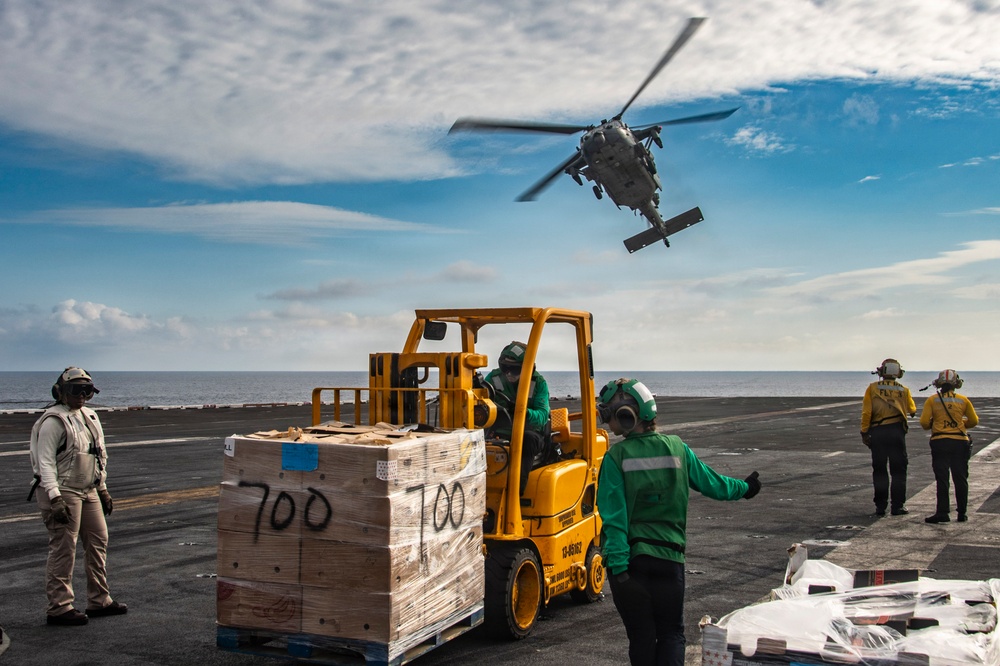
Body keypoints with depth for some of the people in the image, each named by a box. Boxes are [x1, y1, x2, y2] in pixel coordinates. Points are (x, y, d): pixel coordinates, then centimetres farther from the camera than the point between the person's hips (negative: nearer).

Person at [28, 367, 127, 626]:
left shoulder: (89, 416, 13)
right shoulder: (53, 421, -12)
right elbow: (45, 462, -17)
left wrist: (103, 489, 21)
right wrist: (55, 498, -23)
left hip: (88, 491, 9)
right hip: (63, 492, -9)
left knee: (98, 542, 11)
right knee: (63, 550, -5)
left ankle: (99, 601, 21)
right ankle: (59, 607, 3)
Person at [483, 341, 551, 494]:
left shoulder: (538, 383, -6)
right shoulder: (494, 378, 1)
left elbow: (542, 416, -15)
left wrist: (525, 413, -38)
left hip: (531, 434, -2)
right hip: (501, 435, 2)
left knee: (528, 438, -38)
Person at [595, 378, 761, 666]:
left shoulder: (615, 457, -10)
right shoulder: (677, 448, -1)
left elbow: (614, 516, -15)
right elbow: (712, 483, 10)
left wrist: (618, 566, -16)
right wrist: (744, 488, 30)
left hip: (630, 560, -2)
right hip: (669, 557, 2)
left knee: (641, 636, 11)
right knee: (671, 633, 15)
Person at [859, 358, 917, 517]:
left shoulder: (872, 388, 0)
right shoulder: (904, 390, 3)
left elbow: (866, 412, -6)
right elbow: (912, 410, 16)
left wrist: (864, 432, 0)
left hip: (877, 432, 0)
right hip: (897, 431, 0)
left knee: (879, 471, 7)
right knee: (898, 471, 8)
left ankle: (880, 506, 8)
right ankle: (897, 506, 6)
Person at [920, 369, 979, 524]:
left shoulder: (932, 400, -1)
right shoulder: (963, 400, 4)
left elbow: (924, 422, -6)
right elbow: (974, 421, 9)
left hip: (939, 442, -1)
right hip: (960, 442, 2)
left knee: (942, 479, -1)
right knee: (960, 479, 9)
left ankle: (943, 512, -5)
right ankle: (962, 513, 13)